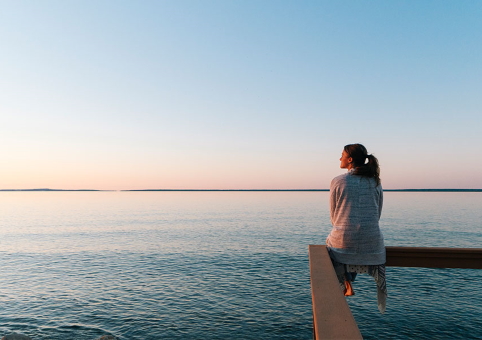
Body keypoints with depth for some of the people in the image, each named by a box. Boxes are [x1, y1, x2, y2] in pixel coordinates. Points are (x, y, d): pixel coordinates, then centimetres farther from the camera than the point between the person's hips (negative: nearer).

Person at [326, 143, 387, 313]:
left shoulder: (338, 181, -6)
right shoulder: (375, 182, 4)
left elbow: (333, 216, 1)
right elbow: (377, 215, 10)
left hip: (343, 241, -3)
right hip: (371, 243, 3)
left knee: (330, 242, 31)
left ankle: (347, 285, 32)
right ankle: (348, 284, 40)